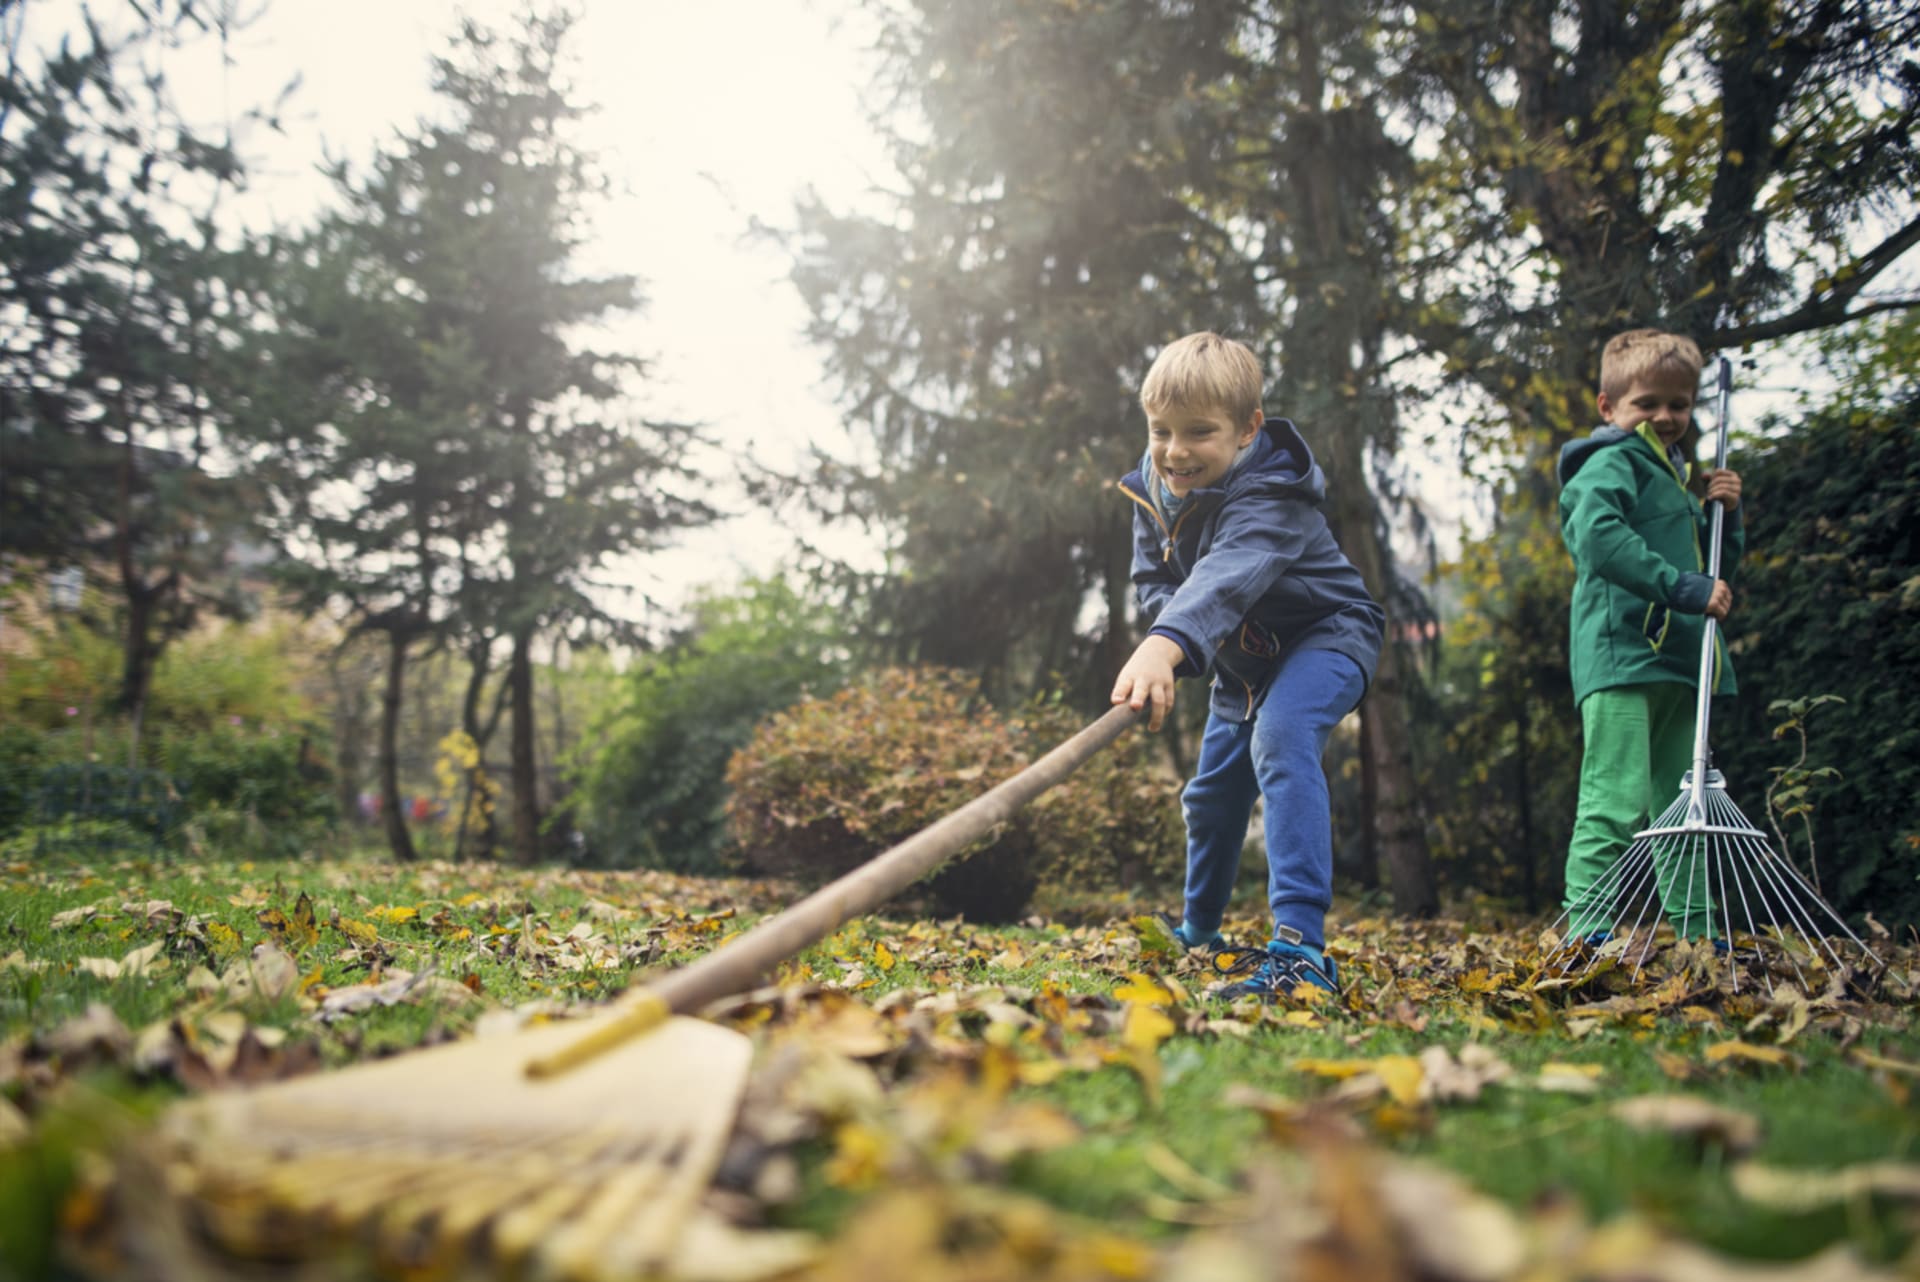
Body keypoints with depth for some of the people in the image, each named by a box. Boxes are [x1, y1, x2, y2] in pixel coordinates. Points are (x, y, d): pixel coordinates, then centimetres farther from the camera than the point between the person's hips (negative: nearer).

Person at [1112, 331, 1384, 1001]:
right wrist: (1184, 632, -25)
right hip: (1243, 659, 8)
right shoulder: (1152, 490, -10)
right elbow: (1152, 580, -2)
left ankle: (1299, 947, -42)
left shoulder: (1268, 495, -34)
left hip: (1324, 635, -8)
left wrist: (1167, 643, -70)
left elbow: (1228, 575, -52)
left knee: (1281, 739, -36)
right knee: (1213, 790, 16)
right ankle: (1197, 932, 41)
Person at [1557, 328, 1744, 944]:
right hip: (1621, 657, -9)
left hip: (1676, 662, 10)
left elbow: (1718, 567, 29)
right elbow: (1601, 537, -23)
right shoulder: (1612, 463, -3)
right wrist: (1685, 588, -24)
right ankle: (1587, 930, -15)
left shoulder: (1675, 477, 25)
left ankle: (1698, 935, 21)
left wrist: (1725, 513, 11)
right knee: (1618, 798, -16)